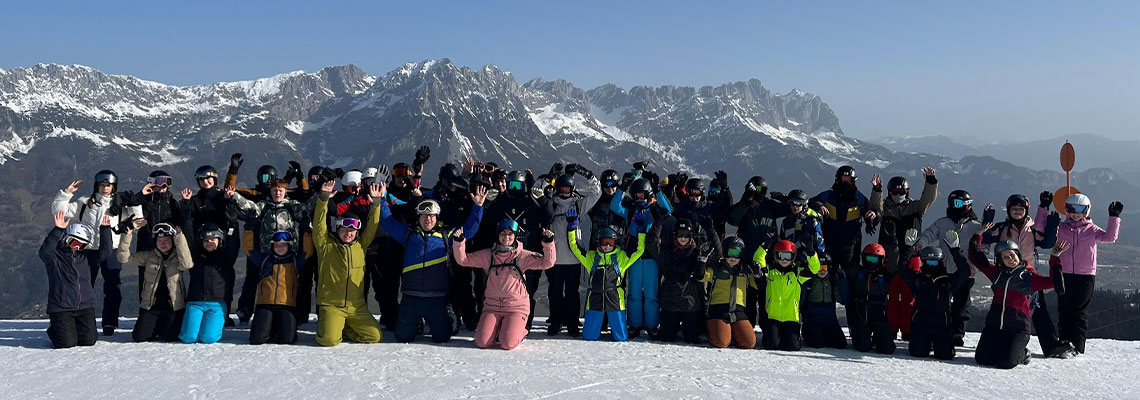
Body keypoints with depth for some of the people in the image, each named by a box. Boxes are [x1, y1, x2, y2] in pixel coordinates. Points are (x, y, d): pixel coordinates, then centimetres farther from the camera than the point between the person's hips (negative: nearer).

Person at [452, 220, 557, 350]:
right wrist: (458, 242, -11)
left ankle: (520, 331, 17)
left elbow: (547, 262, -9)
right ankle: (497, 328, 22)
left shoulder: (523, 256, -1)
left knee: (507, 344, -18)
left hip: (517, 306, -2)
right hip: (492, 306, 2)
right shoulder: (488, 255, 5)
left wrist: (548, 243, -23)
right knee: (482, 343, -11)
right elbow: (463, 259, 5)